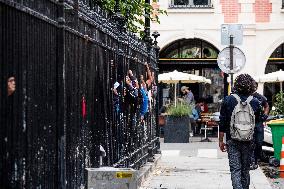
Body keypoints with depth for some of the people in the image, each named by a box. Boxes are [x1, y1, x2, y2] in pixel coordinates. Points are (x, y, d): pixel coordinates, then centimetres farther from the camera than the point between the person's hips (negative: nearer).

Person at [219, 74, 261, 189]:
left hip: (232, 141, -2)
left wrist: (221, 140, 4)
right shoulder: (255, 102, -2)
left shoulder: (228, 100, -5)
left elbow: (222, 122, -3)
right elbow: (257, 123, 8)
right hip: (249, 141, 2)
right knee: (245, 169, 15)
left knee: (235, 169, -3)